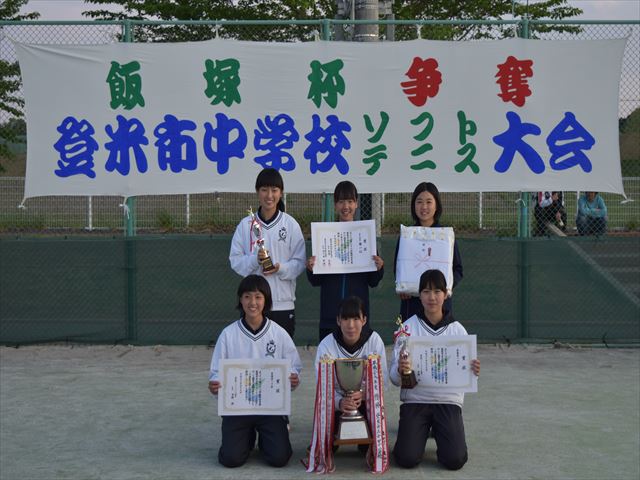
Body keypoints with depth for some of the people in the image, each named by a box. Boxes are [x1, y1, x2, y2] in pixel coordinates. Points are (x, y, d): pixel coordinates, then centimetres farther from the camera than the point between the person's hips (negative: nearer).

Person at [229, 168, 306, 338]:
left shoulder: (290, 224, 1)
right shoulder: (246, 224, 2)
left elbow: (299, 262, 1)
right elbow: (235, 259, 2)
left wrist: (281, 268, -18)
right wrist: (255, 260, -16)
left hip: (283, 303, 0)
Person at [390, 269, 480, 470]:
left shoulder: (457, 330, 3)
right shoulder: (408, 327, -2)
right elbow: (394, 377, -5)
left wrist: (473, 372, -19)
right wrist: (400, 370, -29)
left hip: (448, 400, 1)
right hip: (415, 399, -1)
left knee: (455, 460, -17)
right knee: (407, 459, -16)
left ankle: (439, 431, 17)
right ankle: (419, 431, 18)